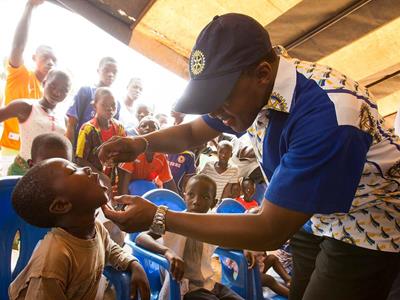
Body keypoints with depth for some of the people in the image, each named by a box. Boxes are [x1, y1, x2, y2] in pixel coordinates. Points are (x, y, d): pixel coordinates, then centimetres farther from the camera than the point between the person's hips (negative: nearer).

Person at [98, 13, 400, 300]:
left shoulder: (328, 116, -37)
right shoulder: (253, 89, -12)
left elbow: (271, 232, -32)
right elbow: (193, 133, 4)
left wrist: (158, 217, -31)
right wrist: (142, 143, -16)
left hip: (367, 231, -6)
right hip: (311, 219, 6)